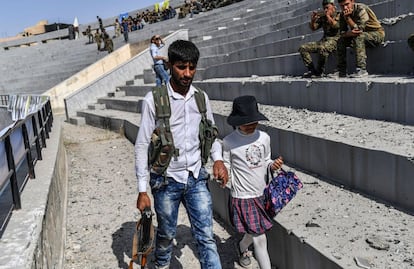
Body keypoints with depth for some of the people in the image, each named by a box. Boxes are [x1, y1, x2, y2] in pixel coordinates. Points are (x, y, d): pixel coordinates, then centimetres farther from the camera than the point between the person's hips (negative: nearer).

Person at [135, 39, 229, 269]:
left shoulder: (201, 98, 0)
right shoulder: (154, 100, -12)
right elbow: (142, 146, -9)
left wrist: (218, 159, -7)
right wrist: (142, 190, -9)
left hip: (196, 178, 3)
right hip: (166, 180, -2)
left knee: (206, 237, 3)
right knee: (166, 233, 17)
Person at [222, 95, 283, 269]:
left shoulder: (264, 138, 0)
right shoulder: (229, 142, -12)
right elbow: (226, 168, -4)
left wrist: (273, 165, -7)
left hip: (262, 194, 5)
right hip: (243, 197, -5)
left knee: (255, 233, 21)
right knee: (259, 238, -4)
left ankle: (242, 247, 53)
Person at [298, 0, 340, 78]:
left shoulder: (339, 15, 3)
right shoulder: (322, 17, 17)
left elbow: (336, 25, -16)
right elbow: (313, 28, 13)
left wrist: (328, 16, -9)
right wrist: (312, 20, -6)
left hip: (335, 40, -7)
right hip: (324, 40, 7)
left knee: (322, 48, -40)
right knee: (303, 48, -9)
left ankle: (319, 72, -24)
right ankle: (312, 70, -13)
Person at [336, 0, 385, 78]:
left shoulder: (361, 9, -23)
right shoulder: (343, 14, -3)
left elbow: (358, 29, -30)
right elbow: (342, 33, -7)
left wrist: (347, 17, -32)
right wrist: (350, 33, -30)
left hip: (377, 34, -7)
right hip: (362, 35, 7)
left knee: (358, 37, -34)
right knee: (341, 41, -8)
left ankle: (362, 70, -36)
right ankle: (341, 72, -5)